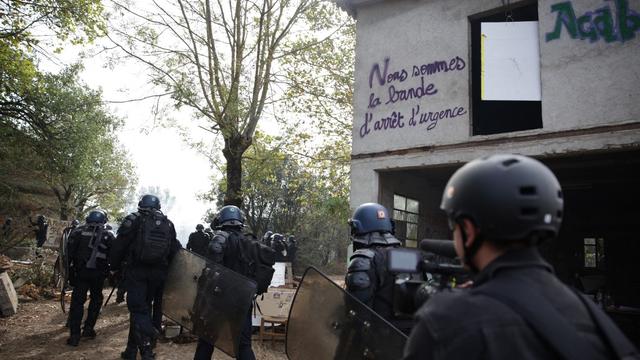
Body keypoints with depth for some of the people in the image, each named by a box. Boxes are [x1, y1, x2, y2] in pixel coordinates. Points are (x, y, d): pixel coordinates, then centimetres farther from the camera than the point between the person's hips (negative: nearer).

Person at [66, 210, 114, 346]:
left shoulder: (78, 231, 3)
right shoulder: (107, 236, 2)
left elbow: (69, 252, 0)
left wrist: (68, 269, 4)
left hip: (80, 272, 0)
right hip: (98, 274, 0)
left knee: (77, 301, 4)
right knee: (96, 299, 19)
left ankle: (75, 335, 0)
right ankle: (88, 329, 18)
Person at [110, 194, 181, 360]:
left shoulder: (134, 220, -3)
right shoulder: (168, 224, 9)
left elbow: (119, 246, -5)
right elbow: (175, 252, 9)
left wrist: (115, 267, 6)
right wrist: (168, 272, 16)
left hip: (137, 271, -4)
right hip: (159, 274, 4)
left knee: (138, 309, -5)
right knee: (142, 308, 16)